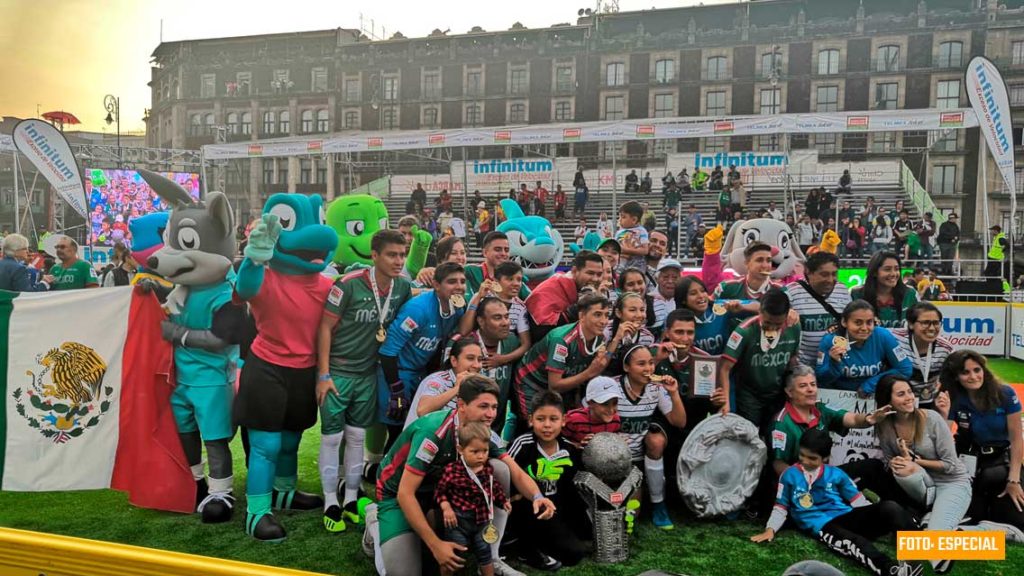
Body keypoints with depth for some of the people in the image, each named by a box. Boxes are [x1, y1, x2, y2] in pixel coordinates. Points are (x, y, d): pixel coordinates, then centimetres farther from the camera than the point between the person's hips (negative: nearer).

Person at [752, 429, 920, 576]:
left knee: (889, 507, -20)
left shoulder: (835, 473, 15)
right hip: (822, 526, -4)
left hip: (847, 517, 4)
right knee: (853, 542, -38)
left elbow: (858, 500, 17)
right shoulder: (790, 475, 9)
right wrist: (770, 529, -5)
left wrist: (877, 516, 4)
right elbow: (781, 507, 10)